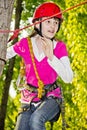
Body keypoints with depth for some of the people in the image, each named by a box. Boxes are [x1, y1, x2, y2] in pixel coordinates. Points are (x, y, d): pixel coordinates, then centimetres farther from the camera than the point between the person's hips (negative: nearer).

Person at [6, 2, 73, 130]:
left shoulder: (60, 47, -4)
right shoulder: (25, 44, -1)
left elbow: (68, 78, -13)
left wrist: (51, 56, -20)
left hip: (51, 97, -2)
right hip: (30, 97, 3)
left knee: (36, 120, -32)